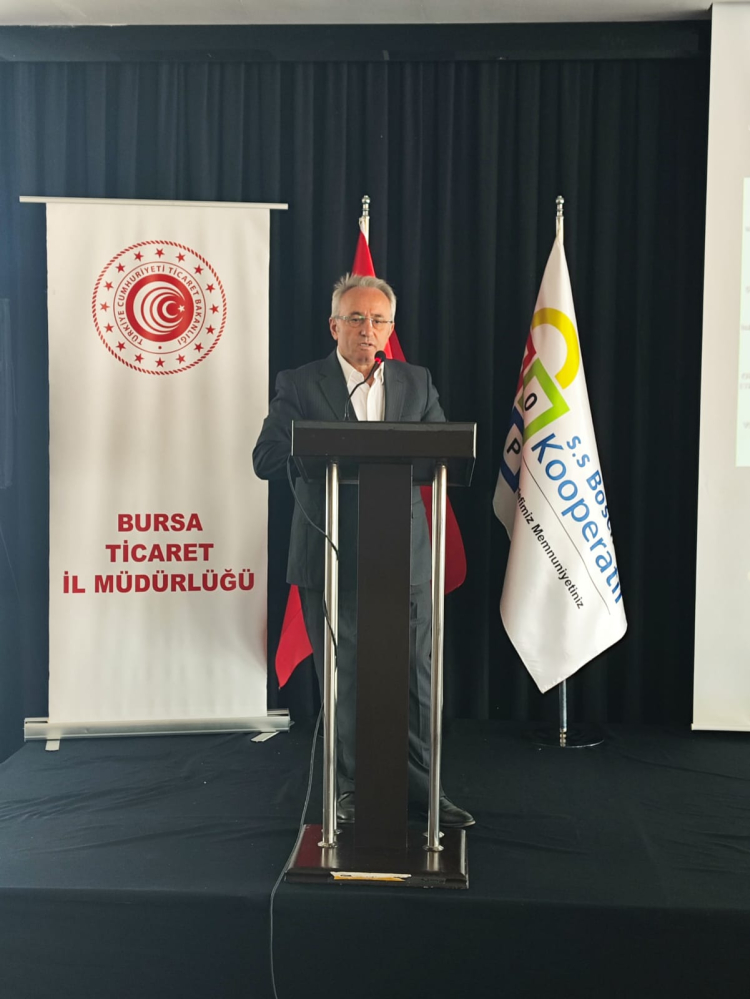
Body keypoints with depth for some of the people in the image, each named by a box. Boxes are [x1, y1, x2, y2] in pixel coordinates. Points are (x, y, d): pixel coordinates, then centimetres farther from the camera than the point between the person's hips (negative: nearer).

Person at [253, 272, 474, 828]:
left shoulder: (417, 383, 11)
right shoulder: (299, 385, 1)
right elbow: (267, 459, -8)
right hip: (331, 556, -2)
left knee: (417, 676, 5)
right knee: (342, 679, 7)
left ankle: (421, 785, 19)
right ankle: (352, 788, 21)